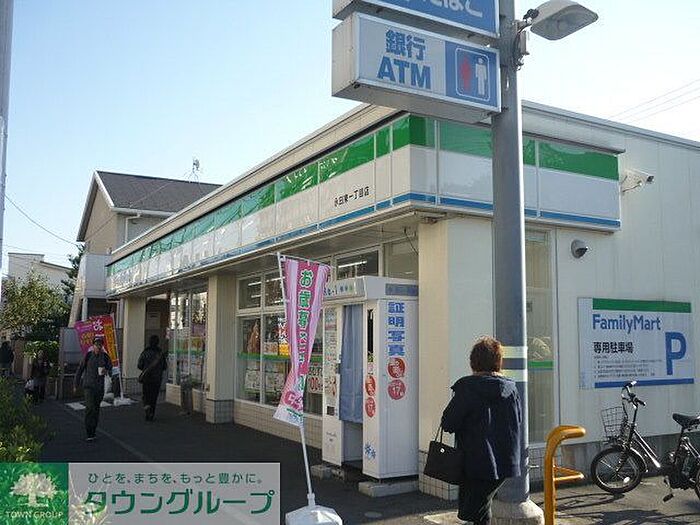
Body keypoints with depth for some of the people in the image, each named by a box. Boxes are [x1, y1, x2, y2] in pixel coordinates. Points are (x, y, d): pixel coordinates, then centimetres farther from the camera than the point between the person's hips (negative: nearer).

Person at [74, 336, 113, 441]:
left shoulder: (105, 357, 3)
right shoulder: (88, 356, -2)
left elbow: (110, 369, 8)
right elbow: (80, 370, 5)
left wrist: (107, 371, -17)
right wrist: (76, 385, 8)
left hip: (100, 386, 3)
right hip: (88, 385, -3)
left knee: (96, 409, 10)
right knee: (90, 407, -16)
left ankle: (93, 432, 22)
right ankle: (89, 434, -16)